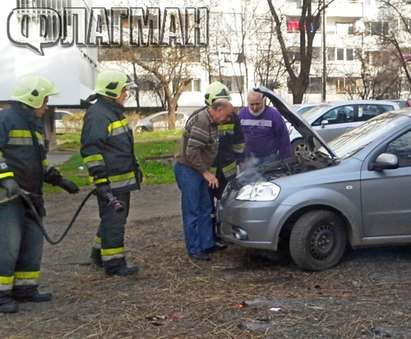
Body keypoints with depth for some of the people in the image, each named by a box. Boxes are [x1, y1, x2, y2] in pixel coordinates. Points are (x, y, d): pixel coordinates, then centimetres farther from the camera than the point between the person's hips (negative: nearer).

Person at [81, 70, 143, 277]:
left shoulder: (115, 112, 17)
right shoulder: (97, 115, -17)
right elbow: (90, 150, -21)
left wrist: (135, 168, 27)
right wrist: (101, 180, -24)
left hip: (123, 180, 11)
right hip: (111, 182, -10)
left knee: (116, 219, 19)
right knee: (113, 221, -4)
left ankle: (99, 254, 32)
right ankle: (114, 263, 4)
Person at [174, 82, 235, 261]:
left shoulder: (211, 121, 10)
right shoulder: (201, 122, -22)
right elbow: (192, 152, -26)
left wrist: (206, 171, 18)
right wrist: (206, 172, -20)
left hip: (198, 171, 10)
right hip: (187, 170, -10)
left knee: (205, 209, 15)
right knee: (192, 211, -3)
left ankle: (207, 244, 25)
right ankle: (194, 250, 5)